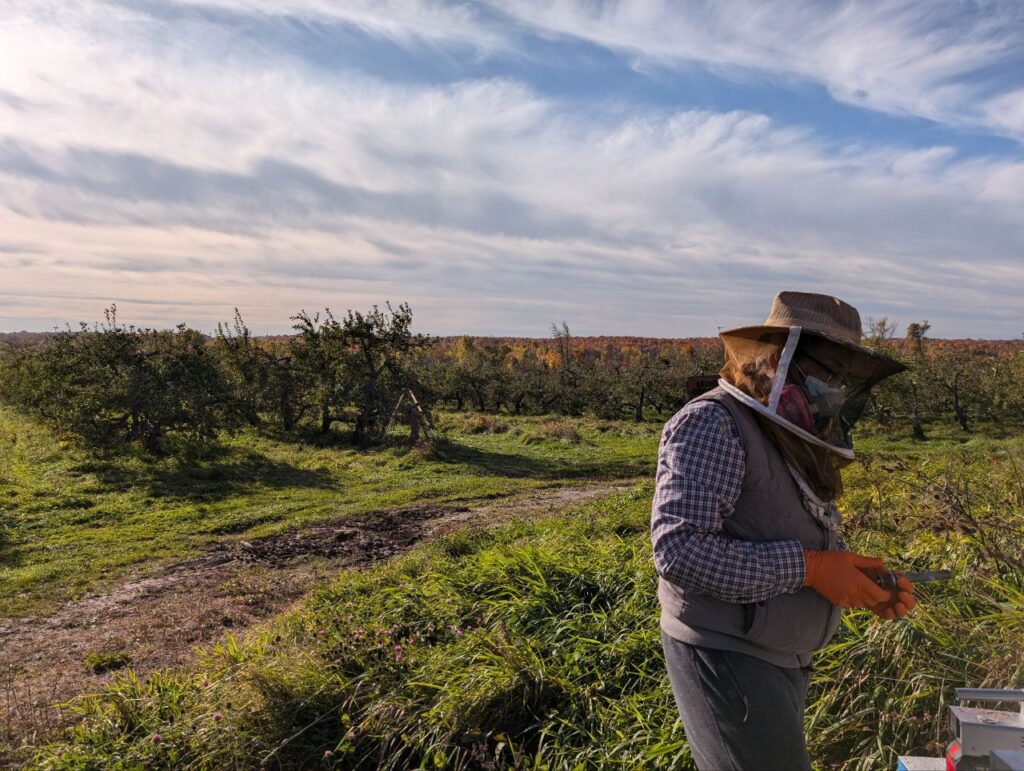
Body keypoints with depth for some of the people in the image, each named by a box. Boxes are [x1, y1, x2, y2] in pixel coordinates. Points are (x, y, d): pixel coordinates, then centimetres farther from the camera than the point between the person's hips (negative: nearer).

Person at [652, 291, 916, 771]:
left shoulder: (796, 444, 10)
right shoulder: (711, 425, -19)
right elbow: (678, 550, -29)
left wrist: (862, 581, -1)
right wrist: (808, 568, -25)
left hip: (782, 659, 9)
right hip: (727, 658, -9)